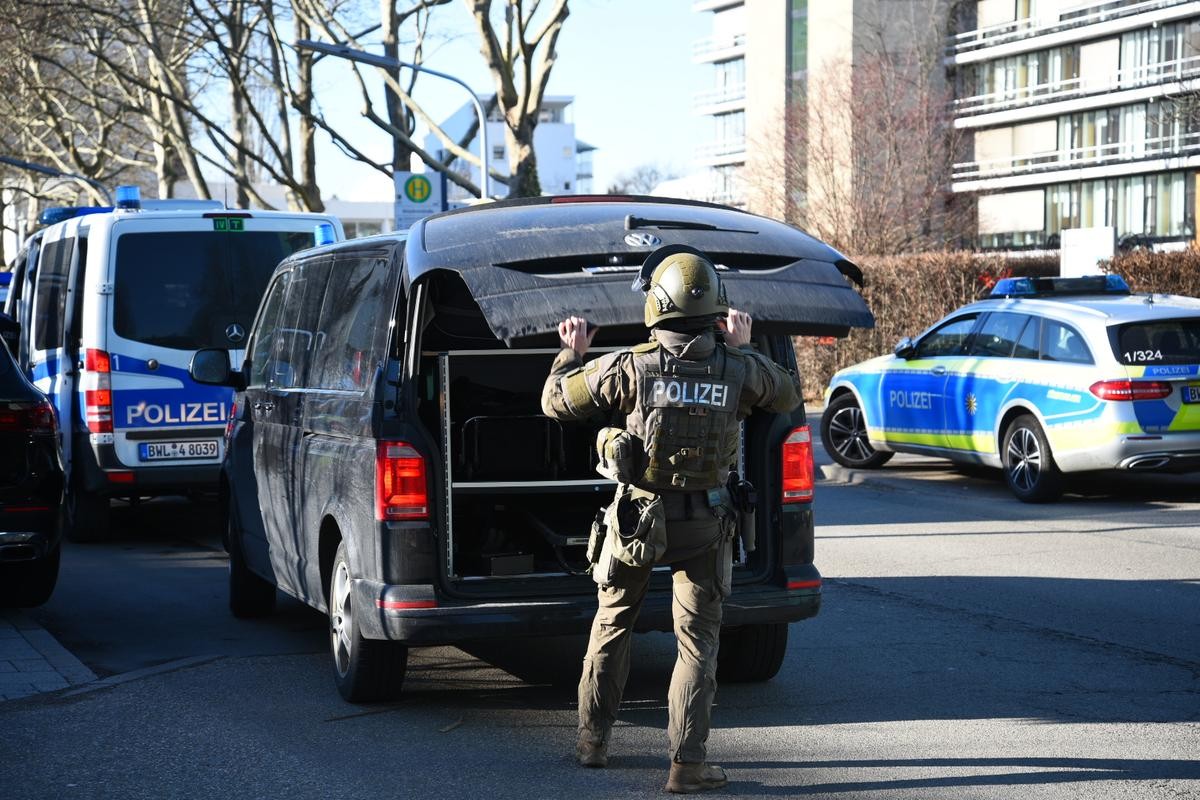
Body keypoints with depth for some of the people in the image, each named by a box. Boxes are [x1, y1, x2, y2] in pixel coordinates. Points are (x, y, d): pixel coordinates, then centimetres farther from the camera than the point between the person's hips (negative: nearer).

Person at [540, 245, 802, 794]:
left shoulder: (630, 368, -13)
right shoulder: (738, 370, -8)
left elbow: (555, 401, -2)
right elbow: (788, 394, 13)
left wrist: (572, 353, 15)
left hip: (636, 516, 0)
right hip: (704, 524, 0)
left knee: (611, 623, 19)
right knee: (698, 641, 6)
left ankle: (593, 739, 26)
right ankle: (687, 763, 1)